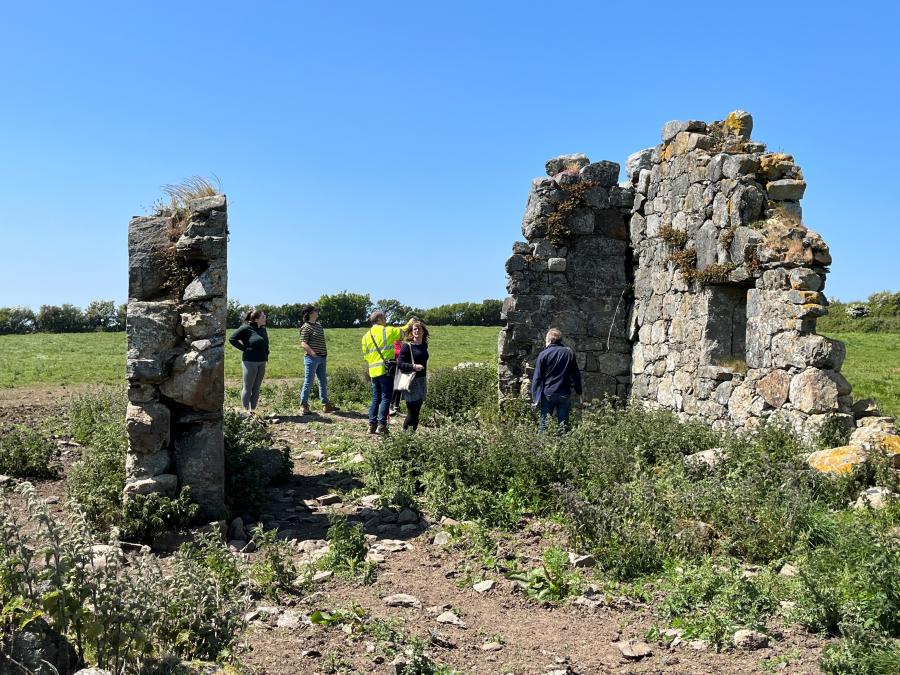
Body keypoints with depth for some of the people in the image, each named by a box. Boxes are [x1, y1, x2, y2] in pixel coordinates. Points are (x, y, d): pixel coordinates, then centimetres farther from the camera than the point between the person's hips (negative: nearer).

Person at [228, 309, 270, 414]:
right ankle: (246, 411, 7)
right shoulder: (246, 328, -10)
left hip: (262, 362, 7)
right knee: (248, 388, 1)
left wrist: (266, 354, 13)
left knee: (256, 388, 11)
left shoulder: (263, 329, 11)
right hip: (250, 362, -7)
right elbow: (232, 339, -13)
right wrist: (244, 348, -12)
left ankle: (253, 411, 18)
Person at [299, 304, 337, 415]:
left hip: (322, 358, 8)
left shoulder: (319, 325, 15)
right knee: (308, 382, -4)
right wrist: (314, 354, -20)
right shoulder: (306, 327, -9)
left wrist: (325, 353, 12)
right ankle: (303, 405, 3)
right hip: (311, 358, -8)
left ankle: (326, 405, 19)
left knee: (323, 382, 12)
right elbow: (303, 344, -16)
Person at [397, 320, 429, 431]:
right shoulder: (407, 346, -8)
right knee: (412, 413, -8)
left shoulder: (424, 345, 11)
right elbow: (400, 364, -11)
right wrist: (413, 366, -23)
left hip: (422, 382, 6)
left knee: (417, 412, 8)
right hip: (411, 382, -6)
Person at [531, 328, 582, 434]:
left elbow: (537, 377, -7)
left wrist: (535, 396, -3)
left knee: (543, 424, 4)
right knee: (563, 424, 8)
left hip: (547, 394, -2)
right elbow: (576, 375, 10)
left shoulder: (543, 354, -6)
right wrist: (578, 391, 18)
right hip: (564, 394, 3)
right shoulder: (570, 353, 4)